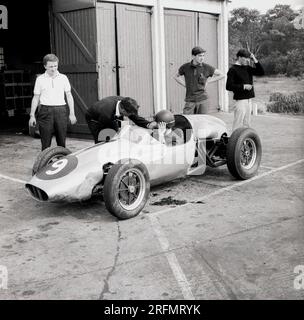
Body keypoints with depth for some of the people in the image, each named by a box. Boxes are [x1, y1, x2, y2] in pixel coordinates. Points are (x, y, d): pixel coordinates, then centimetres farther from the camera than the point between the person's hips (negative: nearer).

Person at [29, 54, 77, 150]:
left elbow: (69, 96, 11)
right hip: (46, 111, -1)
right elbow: (36, 98, 10)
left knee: (62, 141, 4)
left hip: (61, 111, 1)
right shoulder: (40, 79, 6)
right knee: (45, 142, -1)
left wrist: (72, 113, 5)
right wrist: (32, 115, 6)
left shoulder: (63, 78, 8)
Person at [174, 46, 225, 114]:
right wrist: (185, 84, 6)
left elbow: (222, 75, 10)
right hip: (190, 101, 0)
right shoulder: (185, 67, 1)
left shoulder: (206, 67, -1)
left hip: (203, 101, 0)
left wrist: (207, 81, 4)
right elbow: (176, 76, 20)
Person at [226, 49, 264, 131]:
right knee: (238, 124, -7)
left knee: (246, 123, 13)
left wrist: (255, 60, 0)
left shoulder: (247, 68, 13)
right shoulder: (233, 70, -8)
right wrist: (243, 86, -17)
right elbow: (229, 86, -13)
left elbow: (261, 72, 10)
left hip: (249, 99, 7)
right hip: (240, 99, -7)